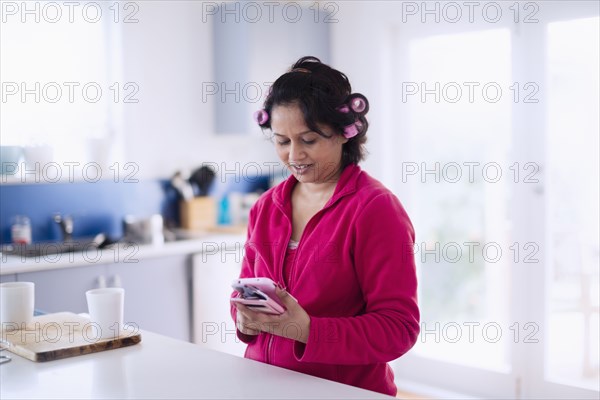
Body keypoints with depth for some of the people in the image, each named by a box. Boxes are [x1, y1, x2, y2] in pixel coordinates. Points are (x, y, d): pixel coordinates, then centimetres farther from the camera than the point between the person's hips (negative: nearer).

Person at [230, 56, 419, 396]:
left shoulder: (376, 209, -10)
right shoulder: (266, 207, 8)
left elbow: (398, 328, -12)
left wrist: (307, 330, -22)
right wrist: (245, 318, -4)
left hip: (346, 388, -4)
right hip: (263, 382, 5)